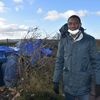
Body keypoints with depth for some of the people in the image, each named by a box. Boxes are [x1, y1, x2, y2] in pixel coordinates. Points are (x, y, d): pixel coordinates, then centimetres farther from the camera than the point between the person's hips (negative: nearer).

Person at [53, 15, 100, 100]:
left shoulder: (90, 40, -7)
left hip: (84, 85, -1)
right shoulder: (63, 41, -2)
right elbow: (59, 61, 3)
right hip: (68, 84, 2)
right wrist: (56, 81, 2)